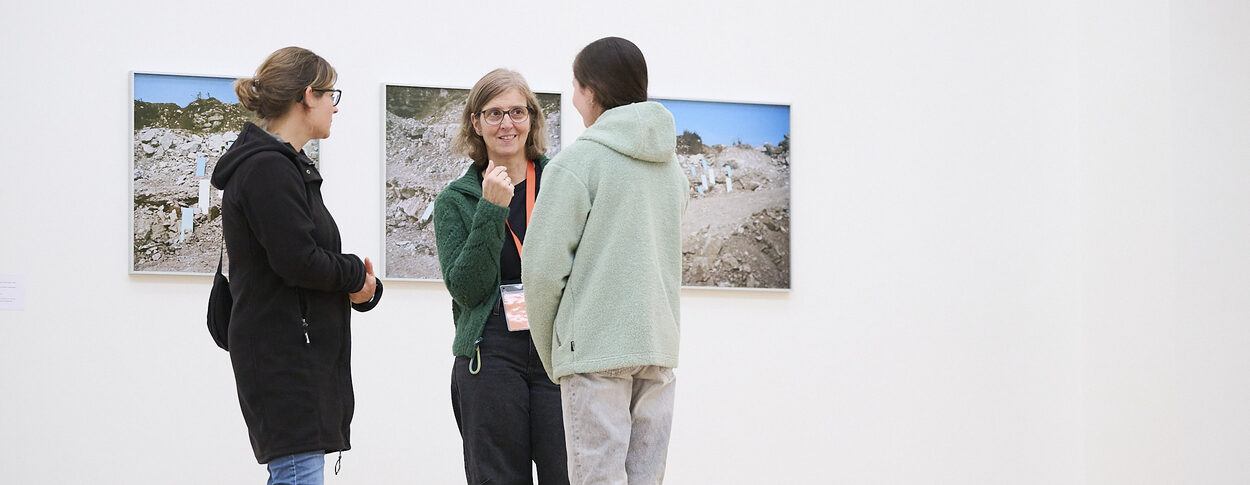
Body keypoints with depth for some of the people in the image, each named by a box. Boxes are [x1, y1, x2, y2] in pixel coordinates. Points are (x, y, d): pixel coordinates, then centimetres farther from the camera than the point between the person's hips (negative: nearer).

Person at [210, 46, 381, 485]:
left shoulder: (281, 165, 19)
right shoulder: (268, 169, -14)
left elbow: (308, 255, 19)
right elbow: (297, 260, -22)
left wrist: (361, 286, -1)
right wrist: (356, 275, -4)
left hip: (300, 358, 10)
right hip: (285, 358, -10)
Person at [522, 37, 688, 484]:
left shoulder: (577, 161, -7)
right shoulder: (671, 166, 15)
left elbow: (543, 267, -9)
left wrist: (551, 355, 4)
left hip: (596, 349, -7)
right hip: (660, 349, 7)